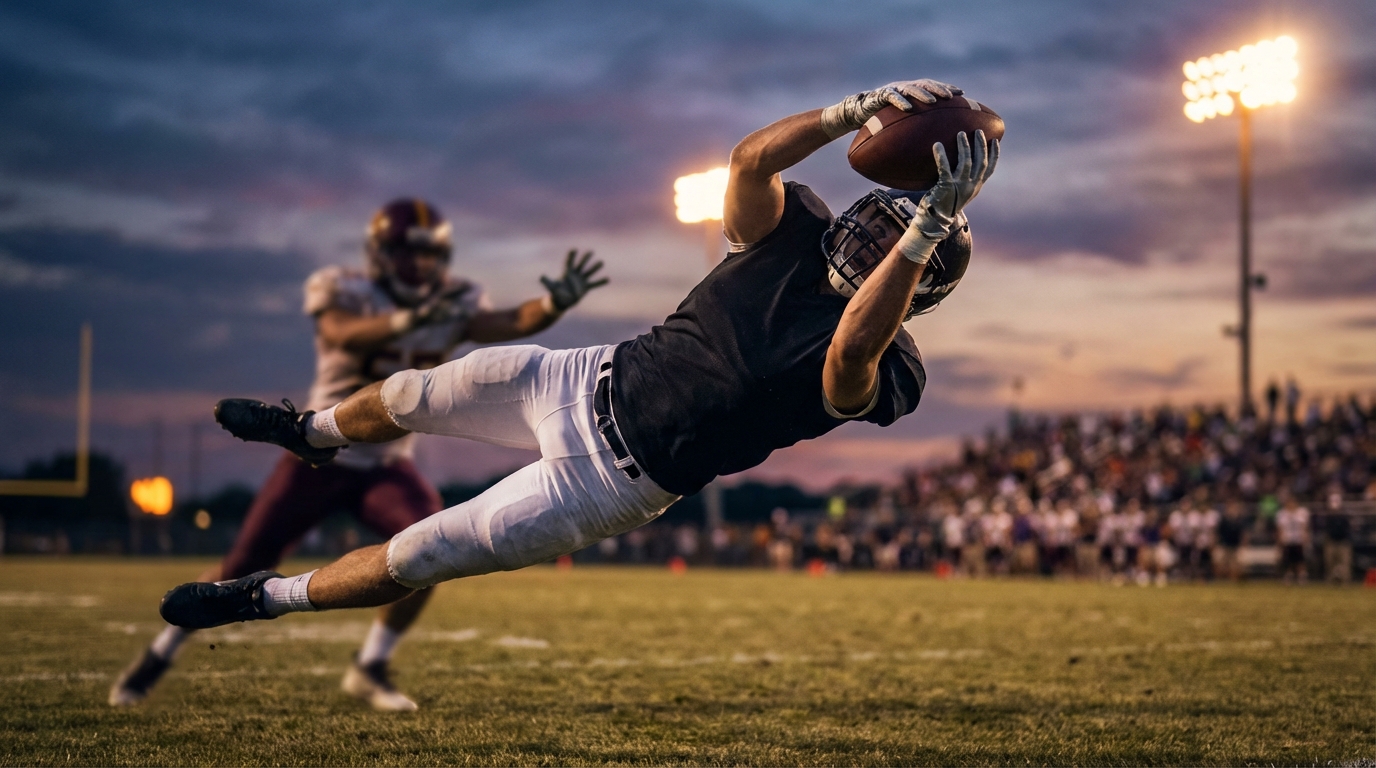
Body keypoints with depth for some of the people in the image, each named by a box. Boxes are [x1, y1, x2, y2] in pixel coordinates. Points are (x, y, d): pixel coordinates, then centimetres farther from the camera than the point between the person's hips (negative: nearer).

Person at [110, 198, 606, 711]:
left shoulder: (452, 305, -3)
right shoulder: (340, 290, -16)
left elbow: (512, 325, -19)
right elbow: (345, 335, -38)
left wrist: (556, 302, -40)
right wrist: (410, 318, -55)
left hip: (386, 465, 3)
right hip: (321, 455, -3)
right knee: (243, 567, -2)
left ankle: (370, 669, -3)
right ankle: (158, 656, 20)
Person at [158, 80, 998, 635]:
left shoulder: (873, 365, -21)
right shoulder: (797, 236, -8)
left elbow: (853, 346, -46)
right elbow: (751, 159, -26)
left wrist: (931, 229, -53)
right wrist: (852, 114, -37)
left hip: (614, 479, -5)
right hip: (596, 379, 5)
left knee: (419, 556, 0)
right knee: (408, 395, 18)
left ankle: (269, 597, 26)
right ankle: (312, 431, 54)